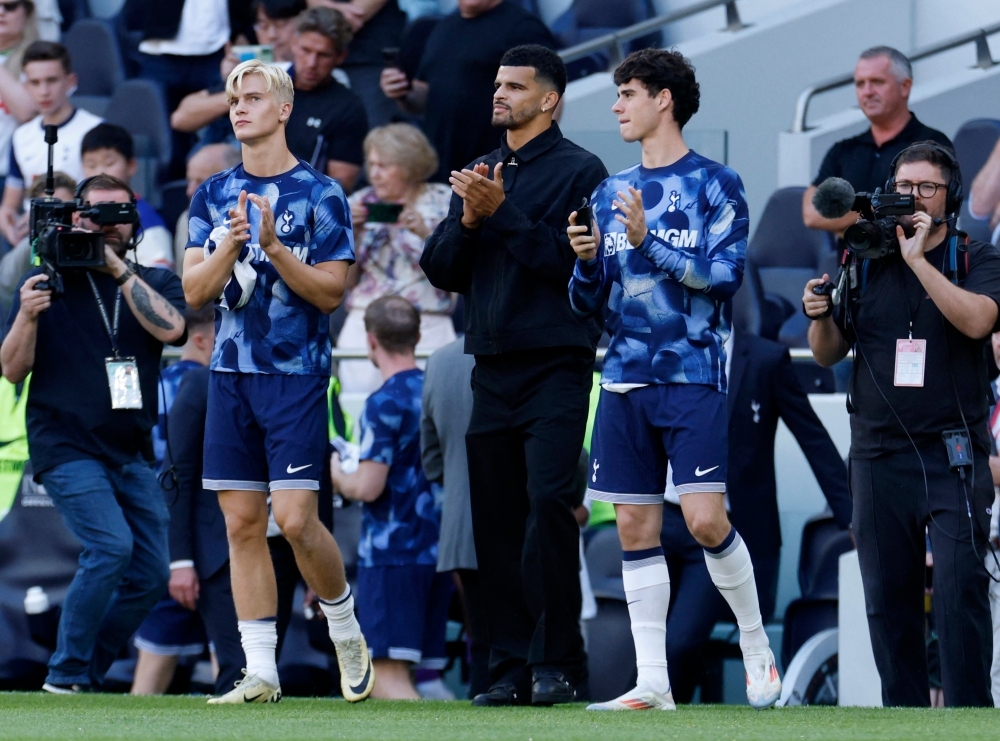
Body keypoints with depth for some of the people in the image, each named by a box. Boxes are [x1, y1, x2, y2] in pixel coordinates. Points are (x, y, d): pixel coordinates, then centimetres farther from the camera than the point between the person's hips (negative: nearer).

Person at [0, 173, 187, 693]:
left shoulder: (154, 282, 9)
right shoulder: (48, 282, 2)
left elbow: (170, 328, -13)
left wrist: (118, 270, -17)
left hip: (131, 453, 5)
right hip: (67, 449, -5)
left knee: (151, 574, 2)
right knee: (111, 545, -23)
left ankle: (84, 675, 16)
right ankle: (65, 676, -12)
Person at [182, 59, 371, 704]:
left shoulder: (320, 194, -3)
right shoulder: (214, 195, 11)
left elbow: (331, 291, -7)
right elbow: (195, 291, 4)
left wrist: (273, 246, -18)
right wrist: (231, 246, -14)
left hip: (297, 374, -4)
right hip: (232, 373, 5)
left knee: (295, 518, -11)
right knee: (243, 522, 2)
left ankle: (347, 632, 13)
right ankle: (261, 673, 6)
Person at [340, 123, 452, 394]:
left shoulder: (443, 201, 5)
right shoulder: (361, 204, 12)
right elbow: (347, 281, 12)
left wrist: (426, 234, -13)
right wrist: (351, 233, -2)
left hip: (427, 328, -2)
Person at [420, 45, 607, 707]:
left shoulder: (579, 172, -1)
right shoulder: (480, 174, 18)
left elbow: (577, 261, -13)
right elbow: (442, 272, 15)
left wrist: (503, 215, -14)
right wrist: (468, 221, -4)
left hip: (556, 365, -6)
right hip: (493, 366, 6)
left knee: (548, 503, -15)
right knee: (497, 517, 4)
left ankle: (557, 663, -13)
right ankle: (511, 666, 8)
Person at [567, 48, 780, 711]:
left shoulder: (715, 185, 0)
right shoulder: (611, 195, 15)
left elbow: (725, 275, -11)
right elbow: (589, 303, 16)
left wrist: (647, 244, -17)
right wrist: (587, 262, -6)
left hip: (694, 376, -5)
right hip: (626, 378, 5)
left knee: (705, 519, -14)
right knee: (636, 527, 2)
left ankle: (758, 650, 5)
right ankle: (653, 683, 4)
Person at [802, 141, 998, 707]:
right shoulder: (866, 265, 11)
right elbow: (828, 355, 15)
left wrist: (918, 259, -17)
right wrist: (820, 316, -6)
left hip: (954, 453, -3)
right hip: (880, 453, 4)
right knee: (889, 597, 4)